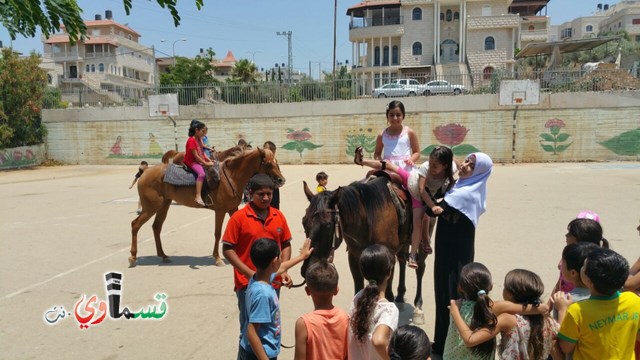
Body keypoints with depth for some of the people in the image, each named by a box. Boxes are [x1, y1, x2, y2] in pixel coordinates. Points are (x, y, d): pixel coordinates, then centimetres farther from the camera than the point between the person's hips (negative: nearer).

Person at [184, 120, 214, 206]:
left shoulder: (199, 140, 14)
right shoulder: (191, 140, -16)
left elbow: (202, 153, 14)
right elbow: (196, 156, -20)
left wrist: (210, 161, 1)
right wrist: (206, 163, -20)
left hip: (199, 161, 10)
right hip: (192, 162, -10)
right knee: (201, 173, -35)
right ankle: (198, 197, -42)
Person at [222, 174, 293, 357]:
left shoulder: (279, 216, 2)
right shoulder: (239, 217, -10)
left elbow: (286, 244, 10)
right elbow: (227, 249, -9)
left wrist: (284, 270, -4)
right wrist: (249, 273, -16)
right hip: (248, 283, -4)